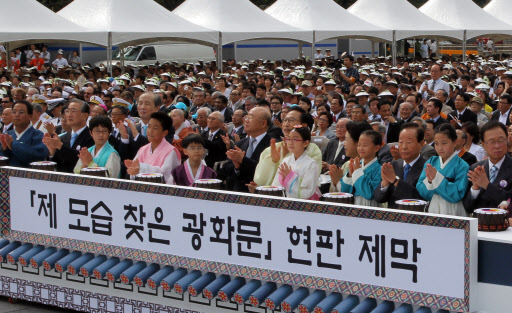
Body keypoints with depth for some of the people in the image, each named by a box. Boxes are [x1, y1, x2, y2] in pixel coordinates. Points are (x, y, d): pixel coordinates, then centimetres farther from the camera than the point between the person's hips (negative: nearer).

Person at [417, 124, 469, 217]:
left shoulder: (462, 166, -3)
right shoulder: (430, 162, 9)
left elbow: (457, 196, -11)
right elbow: (421, 193, 6)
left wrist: (437, 178, -15)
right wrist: (429, 181, -13)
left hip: (452, 213, -3)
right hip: (432, 210, 3)